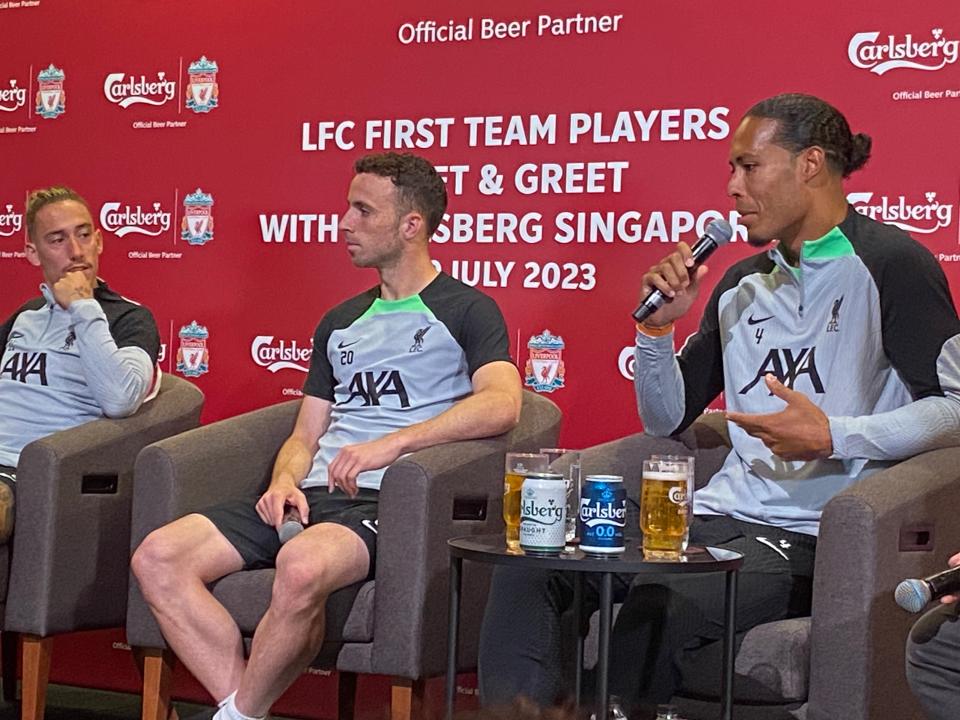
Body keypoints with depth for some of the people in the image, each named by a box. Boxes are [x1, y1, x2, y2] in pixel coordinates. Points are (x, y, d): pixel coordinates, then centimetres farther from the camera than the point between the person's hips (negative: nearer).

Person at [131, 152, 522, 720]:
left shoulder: (466, 311, 5)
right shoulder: (341, 322, 26)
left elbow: (502, 402, -14)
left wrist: (391, 443, -23)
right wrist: (285, 480, 1)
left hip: (387, 502, -7)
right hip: (313, 496, 7)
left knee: (301, 567, -40)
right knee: (158, 557, -16)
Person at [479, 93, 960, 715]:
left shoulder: (888, 264, -4)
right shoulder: (744, 285, 19)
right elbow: (665, 420, 22)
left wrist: (833, 435, -20)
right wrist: (659, 327, 5)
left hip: (814, 537, -7)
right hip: (720, 516, 7)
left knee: (659, 605, -34)